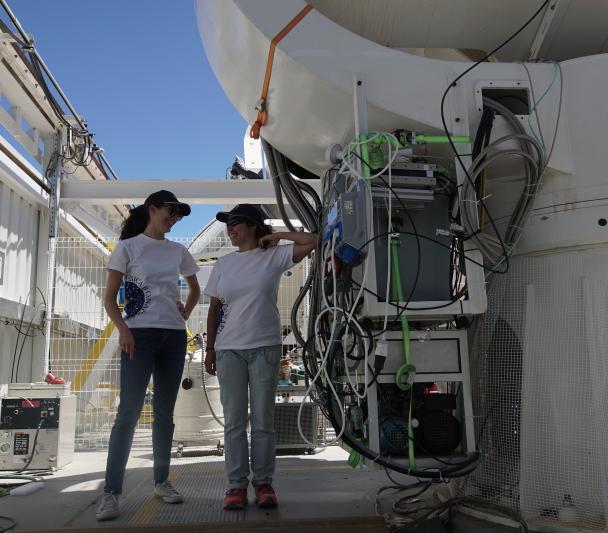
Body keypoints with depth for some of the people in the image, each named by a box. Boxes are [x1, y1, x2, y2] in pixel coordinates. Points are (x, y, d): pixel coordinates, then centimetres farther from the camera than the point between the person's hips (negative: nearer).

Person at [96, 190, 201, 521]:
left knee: (164, 412, 10)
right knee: (129, 411, -10)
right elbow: (109, 297, -1)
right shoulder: (128, 247, 1)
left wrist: (186, 313, 8)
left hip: (174, 335, 5)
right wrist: (122, 329, -17)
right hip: (140, 333, -4)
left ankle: (161, 481, 21)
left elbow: (194, 289, 27)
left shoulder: (178, 251, 13)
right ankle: (111, 492, -5)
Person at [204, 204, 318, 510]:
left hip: (265, 348, -2)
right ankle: (236, 485, 10)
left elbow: (311, 242, -7)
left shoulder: (274, 256, 1)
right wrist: (209, 350, 8)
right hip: (228, 350, 2)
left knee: (263, 420, 4)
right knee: (233, 421, 4)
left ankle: (263, 483, 13)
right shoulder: (223, 264, 10)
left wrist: (276, 236, 1)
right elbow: (214, 309, 11)